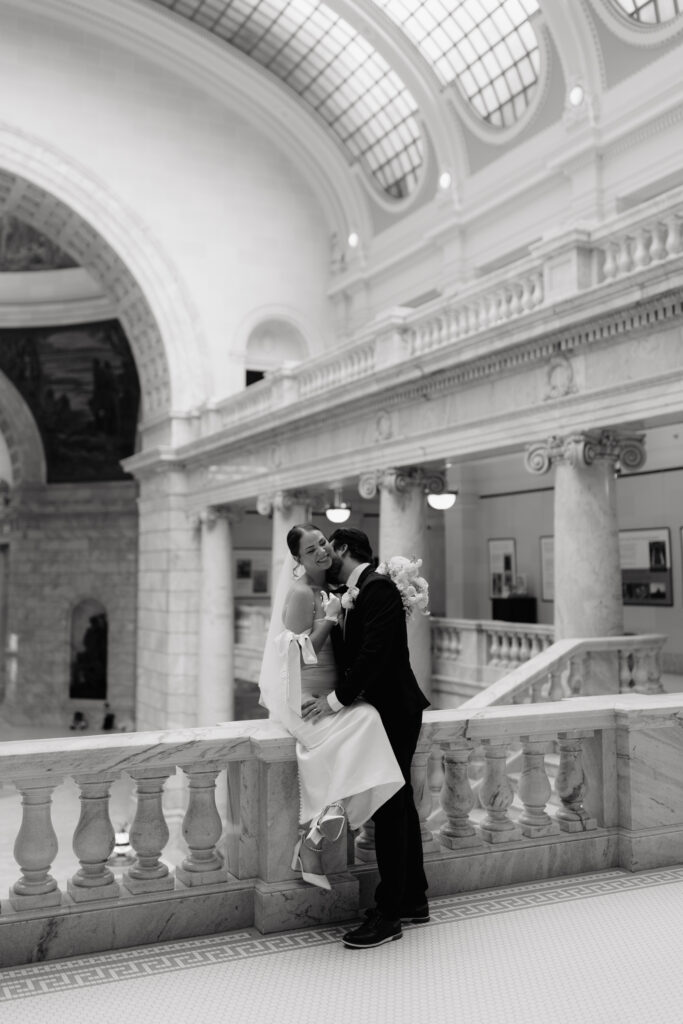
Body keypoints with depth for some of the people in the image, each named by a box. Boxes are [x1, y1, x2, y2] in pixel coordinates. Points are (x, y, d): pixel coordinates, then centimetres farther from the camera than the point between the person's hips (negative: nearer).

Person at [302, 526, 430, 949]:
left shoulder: (378, 588, -17)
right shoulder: (357, 592, 14)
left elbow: (375, 652, -25)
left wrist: (338, 699, -23)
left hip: (394, 711, -10)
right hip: (387, 710, 10)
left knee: (391, 808, -5)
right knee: (399, 804, 16)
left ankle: (388, 915, 3)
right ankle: (414, 899, 28)